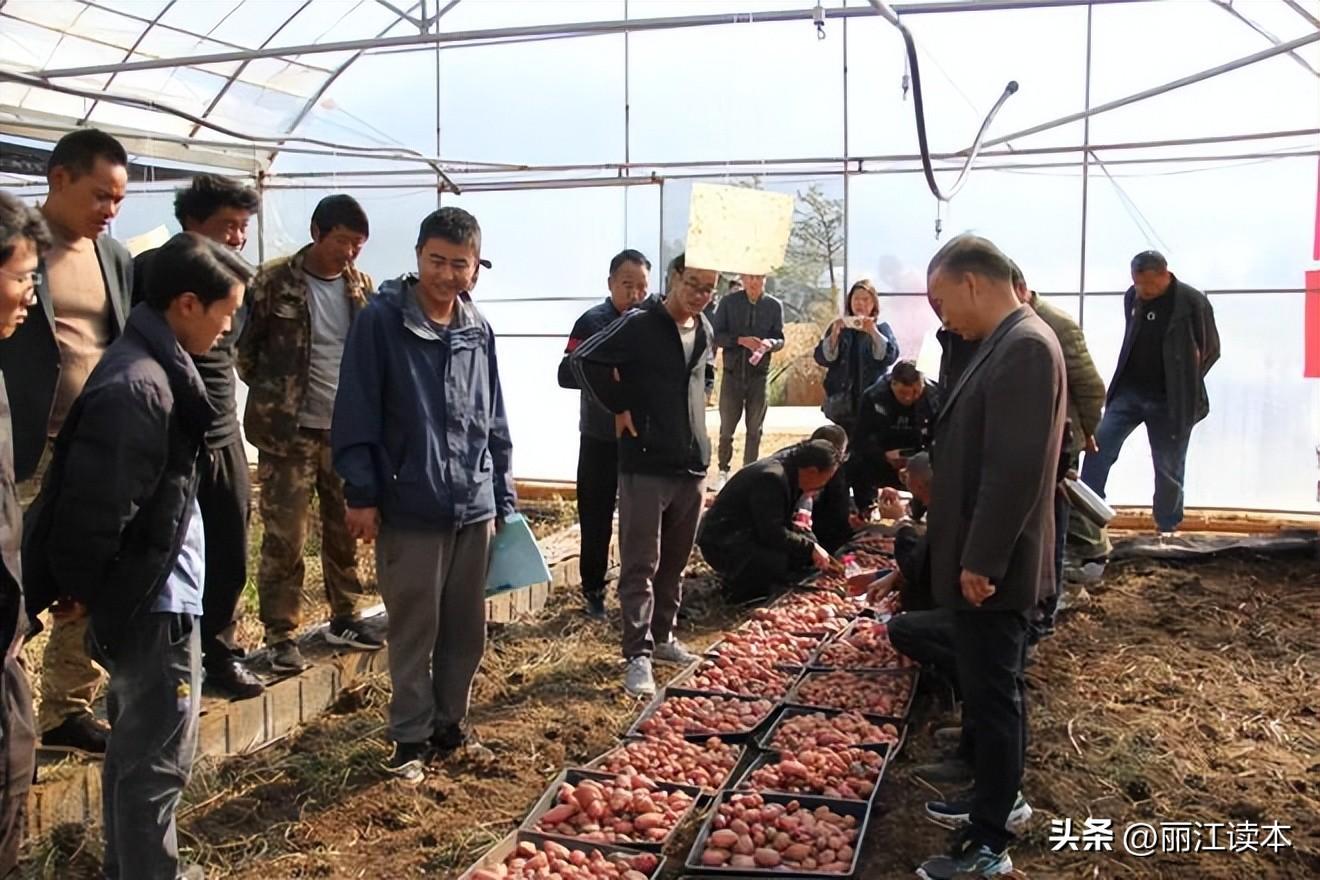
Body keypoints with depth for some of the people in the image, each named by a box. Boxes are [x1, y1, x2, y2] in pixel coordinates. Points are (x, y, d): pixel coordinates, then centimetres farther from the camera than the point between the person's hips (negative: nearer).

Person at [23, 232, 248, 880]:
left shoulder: (155, 366, 8)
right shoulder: (138, 386, -24)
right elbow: (96, 509, -24)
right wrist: (88, 590, -9)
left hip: (157, 594, 10)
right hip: (153, 601, -10)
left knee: (135, 746, 22)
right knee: (159, 758, 2)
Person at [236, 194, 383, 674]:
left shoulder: (362, 286, 5)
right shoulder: (275, 282, -9)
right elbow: (244, 347, -1)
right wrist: (272, 397, 3)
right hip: (290, 431, -4)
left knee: (346, 530, 13)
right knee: (285, 538, 0)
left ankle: (345, 617, 28)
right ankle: (281, 634, 10)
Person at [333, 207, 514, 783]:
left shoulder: (478, 331, 8)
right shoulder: (382, 322, -7)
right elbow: (356, 414, -8)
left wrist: (502, 498, 14)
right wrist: (361, 495, -10)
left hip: (473, 507, 5)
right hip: (410, 508, -5)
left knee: (467, 628, 13)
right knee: (414, 630, 4)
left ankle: (450, 722, 30)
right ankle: (411, 737, 20)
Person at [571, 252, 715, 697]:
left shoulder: (704, 331, 11)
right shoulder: (639, 324, -12)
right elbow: (584, 359, -19)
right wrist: (620, 408, -13)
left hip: (693, 465, 7)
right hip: (645, 465, -7)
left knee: (675, 562, 16)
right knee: (641, 565, -2)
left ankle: (662, 636, 29)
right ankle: (638, 656, 2)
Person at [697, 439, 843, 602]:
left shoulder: (789, 473, 4)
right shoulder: (771, 477, -26)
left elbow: (784, 523, 12)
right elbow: (773, 534, -29)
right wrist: (810, 548, -21)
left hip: (750, 534, 11)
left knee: (808, 541, 3)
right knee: (779, 561, -32)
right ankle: (737, 586, -5)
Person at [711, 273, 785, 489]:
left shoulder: (774, 305, 1)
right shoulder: (729, 302, -2)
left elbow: (780, 339, 6)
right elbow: (716, 335, -4)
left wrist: (770, 343, -17)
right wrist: (740, 340, -19)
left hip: (759, 374, 1)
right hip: (733, 373, -1)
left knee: (755, 429, 7)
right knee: (726, 428, 5)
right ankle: (723, 471, 20)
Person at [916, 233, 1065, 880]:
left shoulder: (1024, 346, -20)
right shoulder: (1008, 343, 11)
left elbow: (1017, 467, -25)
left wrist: (980, 561, -22)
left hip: (991, 566, -10)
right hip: (985, 560, 10)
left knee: (992, 697, -1)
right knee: (995, 690, 21)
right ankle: (999, 799, 37)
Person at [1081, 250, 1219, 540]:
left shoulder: (1192, 302, -12)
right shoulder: (1132, 297, 1)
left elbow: (1211, 349, -3)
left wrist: (1184, 383, -2)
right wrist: (1130, 375, 9)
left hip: (1170, 399, -3)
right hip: (1129, 390, 4)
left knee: (1168, 466, 7)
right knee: (1099, 445, -9)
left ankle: (1167, 526, 23)